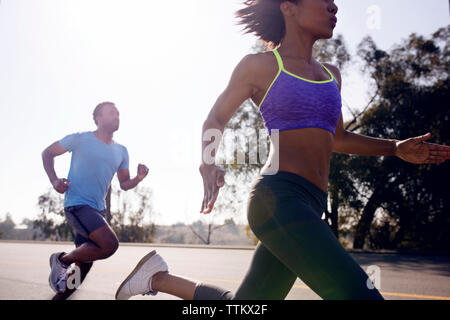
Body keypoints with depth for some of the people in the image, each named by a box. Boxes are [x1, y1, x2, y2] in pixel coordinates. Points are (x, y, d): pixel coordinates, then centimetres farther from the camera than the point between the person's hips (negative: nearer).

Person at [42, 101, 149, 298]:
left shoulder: (121, 151, 13)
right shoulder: (80, 139, -3)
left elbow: (124, 184, 17)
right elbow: (48, 153, 6)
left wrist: (139, 178, -6)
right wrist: (54, 180, -10)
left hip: (98, 209, 7)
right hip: (77, 205, -7)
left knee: (83, 267, 9)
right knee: (110, 244, -26)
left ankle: (59, 297, 25)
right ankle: (62, 260, -4)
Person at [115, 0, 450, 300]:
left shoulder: (331, 74, 19)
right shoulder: (260, 65, 2)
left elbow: (336, 138, 29)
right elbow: (215, 119, 10)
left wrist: (395, 147, 17)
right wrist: (208, 163, -10)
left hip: (310, 207, 8)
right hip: (279, 197, -8)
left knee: (243, 305, 16)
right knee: (359, 294, -19)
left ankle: (158, 277, 32)